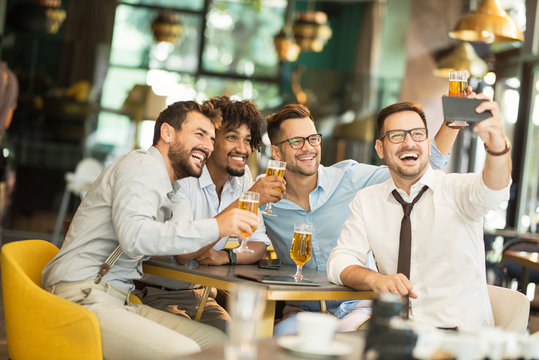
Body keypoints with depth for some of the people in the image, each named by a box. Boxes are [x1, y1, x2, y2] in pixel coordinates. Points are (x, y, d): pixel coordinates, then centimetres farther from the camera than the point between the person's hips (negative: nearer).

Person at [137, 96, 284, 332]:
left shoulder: (242, 176, 3)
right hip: (157, 294, -6)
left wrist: (225, 256, -19)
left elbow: (259, 246, 5)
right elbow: (182, 252, -30)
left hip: (202, 295, 6)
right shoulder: (180, 177, -18)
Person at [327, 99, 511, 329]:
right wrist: (374, 279, -21)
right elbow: (340, 261, 2)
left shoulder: (457, 189, -3)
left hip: (461, 329, -3)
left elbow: (492, 191, -26)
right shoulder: (367, 201, 9)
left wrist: (496, 143, -48)